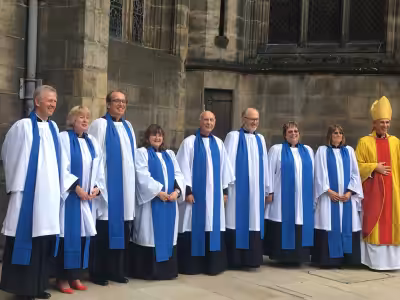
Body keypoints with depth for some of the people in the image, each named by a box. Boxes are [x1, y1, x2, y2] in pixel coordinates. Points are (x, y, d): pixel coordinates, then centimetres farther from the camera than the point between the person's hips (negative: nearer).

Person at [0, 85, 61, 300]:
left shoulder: (53, 127, 13)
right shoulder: (23, 126, -7)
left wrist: (57, 188, 15)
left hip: (49, 193, 6)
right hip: (28, 192, -6)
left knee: (44, 240, 9)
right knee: (25, 239, -2)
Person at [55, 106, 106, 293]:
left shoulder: (92, 142, 14)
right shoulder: (64, 138, -4)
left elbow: (98, 168, 13)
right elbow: (62, 167, -12)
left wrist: (97, 187, -2)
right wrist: (76, 187, -17)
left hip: (87, 195, 6)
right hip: (68, 194, -6)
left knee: (83, 234, 7)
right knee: (68, 235, -6)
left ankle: (76, 276, 16)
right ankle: (63, 278, 2)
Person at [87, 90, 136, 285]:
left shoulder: (128, 126, 16)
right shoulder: (99, 125, -5)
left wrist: (133, 181, 16)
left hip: (125, 187, 7)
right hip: (107, 185, -6)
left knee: (122, 230, 8)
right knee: (104, 231, -4)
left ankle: (117, 270, 18)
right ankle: (98, 273, 6)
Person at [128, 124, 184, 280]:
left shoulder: (170, 154, 19)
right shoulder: (141, 153, 1)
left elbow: (178, 174, 10)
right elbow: (143, 176, -11)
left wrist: (176, 190, -8)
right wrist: (158, 192, -18)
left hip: (169, 201, 6)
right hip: (151, 201, -5)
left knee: (168, 234, 6)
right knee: (150, 234, -6)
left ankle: (166, 269, 13)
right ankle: (148, 271, -1)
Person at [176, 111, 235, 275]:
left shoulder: (218, 143, 10)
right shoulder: (189, 142, -3)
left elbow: (224, 168, 13)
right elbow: (183, 168, -7)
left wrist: (225, 189, 9)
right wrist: (187, 190, -13)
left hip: (214, 193, 4)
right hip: (195, 193, -4)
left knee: (213, 227, 6)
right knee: (194, 227, -2)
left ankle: (212, 264, 14)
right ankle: (191, 265, 6)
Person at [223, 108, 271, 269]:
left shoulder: (260, 139, 14)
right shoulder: (233, 136, -1)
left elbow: (265, 165, 15)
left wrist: (267, 189, 13)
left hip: (256, 190, 5)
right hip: (238, 188, -5)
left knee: (254, 222, 7)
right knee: (238, 222, -3)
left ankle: (251, 258, 15)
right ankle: (235, 259, 4)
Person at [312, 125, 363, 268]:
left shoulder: (349, 151, 13)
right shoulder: (322, 151, 6)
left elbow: (355, 173, 8)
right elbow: (320, 174, -1)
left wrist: (349, 192, -5)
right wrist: (329, 191, -12)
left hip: (347, 196, 3)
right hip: (329, 196, -2)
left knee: (347, 227, 0)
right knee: (329, 227, -6)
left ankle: (347, 258, 5)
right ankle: (328, 259, -3)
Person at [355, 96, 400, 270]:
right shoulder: (365, 142, 0)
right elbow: (358, 165, -1)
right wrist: (374, 167, -13)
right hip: (372, 189, -3)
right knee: (373, 222, -1)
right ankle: (374, 260, 6)